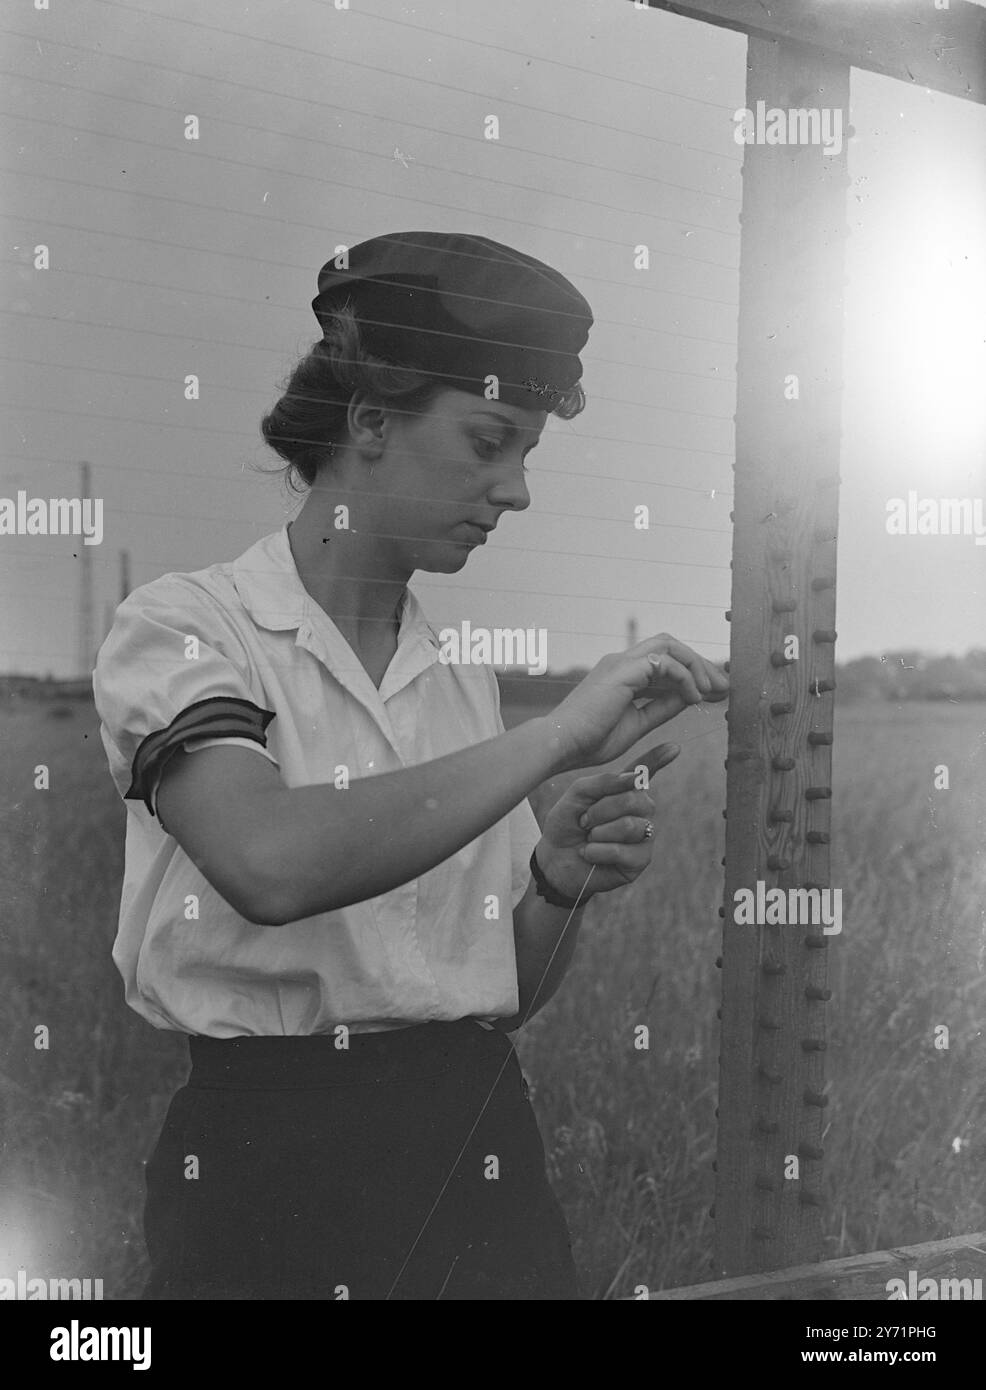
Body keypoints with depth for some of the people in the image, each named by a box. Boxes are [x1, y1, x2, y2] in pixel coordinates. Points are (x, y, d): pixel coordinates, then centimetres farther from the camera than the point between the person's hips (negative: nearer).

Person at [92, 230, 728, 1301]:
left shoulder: (463, 681, 9)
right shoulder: (178, 629, -8)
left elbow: (506, 996, 12)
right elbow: (272, 864, -29)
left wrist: (558, 884, -8)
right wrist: (557, 737, -24)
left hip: (482, 1162, 5)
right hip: (273, 1170, -4)